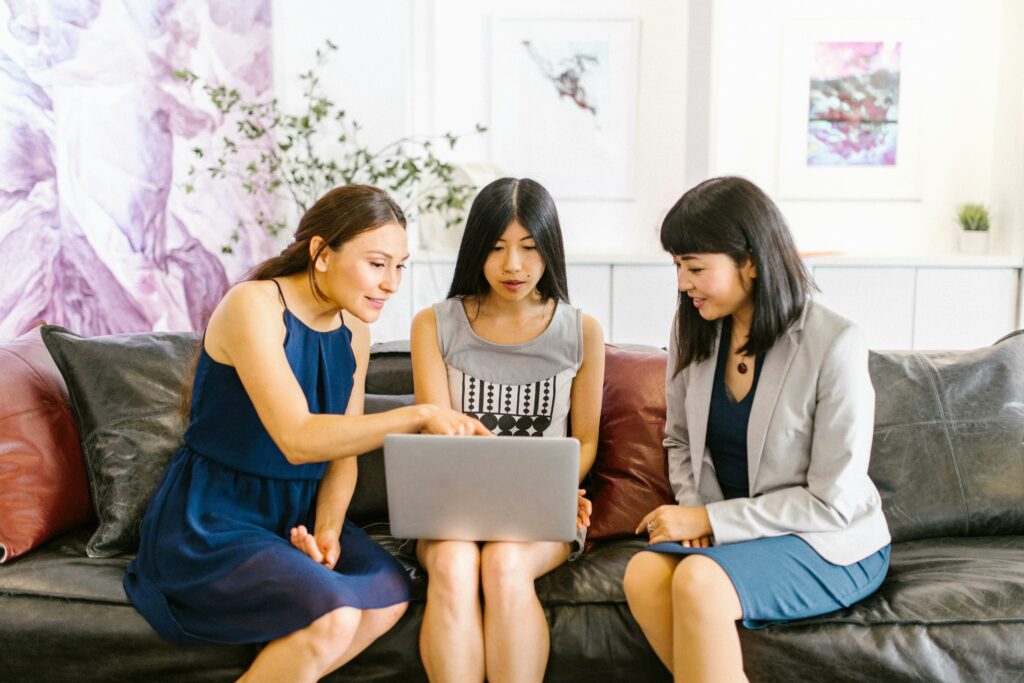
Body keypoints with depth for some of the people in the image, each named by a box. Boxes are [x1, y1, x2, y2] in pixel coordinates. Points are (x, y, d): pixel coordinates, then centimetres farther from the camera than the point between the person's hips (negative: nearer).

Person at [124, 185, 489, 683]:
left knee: (390, 594, -19)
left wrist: (328, 529, -12)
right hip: (210, 523, -7)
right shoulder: (253, 305, -17)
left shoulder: (354, 332, 5)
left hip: (294, 515, 7)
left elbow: (343, 452, 6)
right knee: (334, 616, -28)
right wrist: (419, 415, -32)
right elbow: (298, 440, -28)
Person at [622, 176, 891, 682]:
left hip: (831, 545, -5)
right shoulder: (692, 331, 0)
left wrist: (711, 520, -16)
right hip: (729, 530, 5)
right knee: (642, 575, -26)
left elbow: (833, 502, -15)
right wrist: (694, 510, -6)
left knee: (698, 579, -33)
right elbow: (680, 440, 13)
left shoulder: (834, 344, -17)